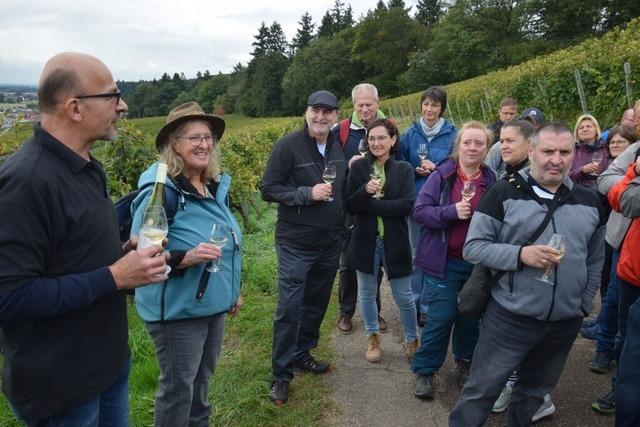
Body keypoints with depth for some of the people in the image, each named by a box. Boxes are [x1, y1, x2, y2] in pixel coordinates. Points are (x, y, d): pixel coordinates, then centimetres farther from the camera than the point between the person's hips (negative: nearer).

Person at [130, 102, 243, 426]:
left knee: (202, 377, 24)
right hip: (177, 309, -7)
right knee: (178, 386, 8)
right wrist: (185, 258, -33)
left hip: (214, 302, 8)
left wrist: (233, 289, 18)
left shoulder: (217, 185, 3)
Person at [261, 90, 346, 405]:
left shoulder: (338, 148, 7)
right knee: (289, 308, -2)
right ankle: (281, 375, 12)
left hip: (330, 244, 6)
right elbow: (269, 189, -13)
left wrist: (343, 228, 9)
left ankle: (302, 354, 36)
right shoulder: (288, 146, -11)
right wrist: (307, 194, -23)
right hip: (296, 244, -6)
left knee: (316, 304, 16)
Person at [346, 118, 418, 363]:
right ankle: (373, 338, 36)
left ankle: (412, 340, 32)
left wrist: (371, 204, -16)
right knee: (367, 294, 15)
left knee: (404, 296, 9)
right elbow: (349, 207, -5)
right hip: (365, 241, 1)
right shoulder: (358, 167, -1)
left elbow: (408, 205, -14)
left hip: (395, 242, -1)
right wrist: (365, 191, -24)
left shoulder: (404, 169, -2)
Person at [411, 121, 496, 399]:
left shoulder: (492, 180, 2)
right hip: (444, 260, -3)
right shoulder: (442, 175, -6)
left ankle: (466, 361, 40)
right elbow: (419, 211, -10)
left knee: (471, 316, 16)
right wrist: (451, 211, -23)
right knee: (441, 317, -1)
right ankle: (425, 371, 17)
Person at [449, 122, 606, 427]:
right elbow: (473, 247, -11)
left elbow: (595, 261, 15)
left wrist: (584, 303, 11)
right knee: (481, 391, 6)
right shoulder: (504, 193, -9)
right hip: (510, 318, -4)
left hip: (565, 323, 5)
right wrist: (520, 254, -23)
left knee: (534, 393, 22)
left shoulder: (589, 201, 5)